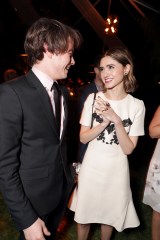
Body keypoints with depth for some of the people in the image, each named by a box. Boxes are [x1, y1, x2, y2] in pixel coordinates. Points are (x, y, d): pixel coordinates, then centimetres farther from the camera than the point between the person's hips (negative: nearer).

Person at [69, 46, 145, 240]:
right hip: (91, 167, 1)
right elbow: (83, 137, -5)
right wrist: (105, 122, -22)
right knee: (84, 214, 17)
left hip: (116, 170, 0)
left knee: (109, 215, 20)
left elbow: (128, 149, -10)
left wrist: (117, 120, -24)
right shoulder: (93, 98, -8)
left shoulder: (137, 105, -10)